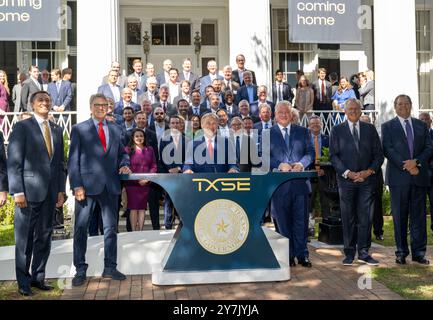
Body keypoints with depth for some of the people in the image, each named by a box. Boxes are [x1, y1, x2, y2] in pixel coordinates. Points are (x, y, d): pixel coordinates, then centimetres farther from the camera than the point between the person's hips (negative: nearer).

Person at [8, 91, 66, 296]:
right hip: (29, 191, -5)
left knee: (44, 237, 10)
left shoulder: (57, 130, 14)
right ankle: (23, 281, 16)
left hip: (50, 192, 5)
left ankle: (38, 277, 22)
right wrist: (17, 192, -14)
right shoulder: (22, 127, -2)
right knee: (24, 238, 4)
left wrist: (61, 190, 8)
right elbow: (13, 162, -8)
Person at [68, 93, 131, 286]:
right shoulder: (79, 129, 3)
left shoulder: (115, 130, 14)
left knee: (111, 228, 9)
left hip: (110, 185, 4)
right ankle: (80, 270, 12)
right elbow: (73, 160, -2)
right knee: (81, 229, 1)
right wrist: (77, 185, -11)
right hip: (87, 185, -3)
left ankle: (110, 267, 20)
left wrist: (124, 164, -2)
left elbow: (122, 153, 21)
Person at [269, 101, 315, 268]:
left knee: (301, 219, 4)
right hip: (279, 183, -1)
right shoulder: (268, 133, 6)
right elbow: (265, 157, 0)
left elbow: (310, 152, 7)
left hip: (300, 181, 1)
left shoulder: (303, 132, 12)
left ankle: (302, 254, 14)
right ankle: (288, 255, 15)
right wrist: (280, 165, -15)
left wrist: (301, 163, -12)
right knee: (283, 221, 5)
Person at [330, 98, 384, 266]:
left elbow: (378, 153, 8)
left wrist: (369, 171, -7)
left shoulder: (370, 129, 11)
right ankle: (349, 253, 12)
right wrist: (347, 173, -11)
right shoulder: (337, 130, 6)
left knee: (365, 217, 2)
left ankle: (363, 252, 11)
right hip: (346, 180, -1)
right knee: (348, 218, 3)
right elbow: (333, 155, 0)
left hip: (367, 179, 1)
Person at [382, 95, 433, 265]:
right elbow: (388, 149, -5)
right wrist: (406, 166, -14)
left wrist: (416, 162, -12)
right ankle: (401, 252, 11)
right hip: (399, 177, -2)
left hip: (419, 176, 2)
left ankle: (419, 253, 12)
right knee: (400, 216, 3)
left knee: (419, 215, 5)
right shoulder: (388, 126, 6)